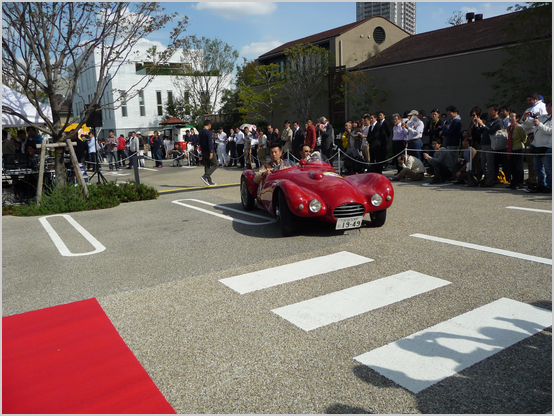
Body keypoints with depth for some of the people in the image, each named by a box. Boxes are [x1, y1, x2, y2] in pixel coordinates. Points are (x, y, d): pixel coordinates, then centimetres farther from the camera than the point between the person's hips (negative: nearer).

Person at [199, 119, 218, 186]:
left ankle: (209, 181, 11)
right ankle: (205, 176, -17)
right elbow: (210, 143, -20)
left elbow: (199, 142, 18)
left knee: (207, 166, 10)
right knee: (214, 165, -1)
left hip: (203, 152, 8)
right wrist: (211, 152, -22)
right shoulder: (208, 132, -14)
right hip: (209, 151, -8)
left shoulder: (200, 133, 13)